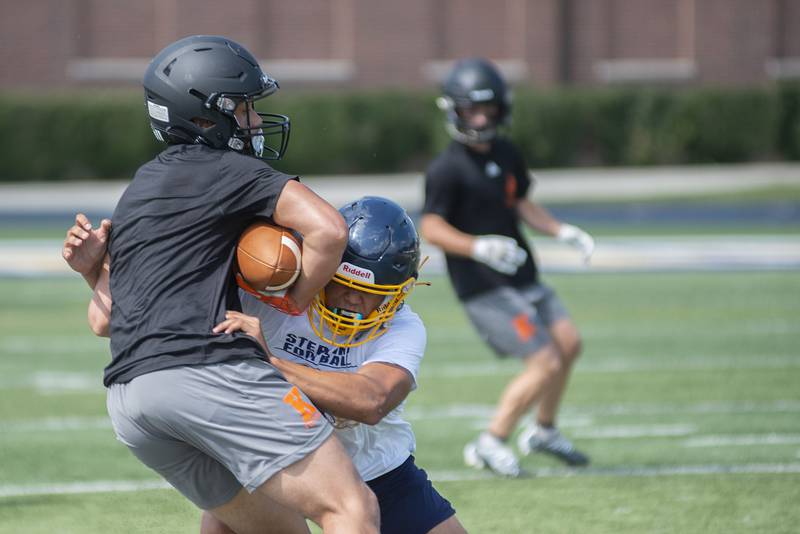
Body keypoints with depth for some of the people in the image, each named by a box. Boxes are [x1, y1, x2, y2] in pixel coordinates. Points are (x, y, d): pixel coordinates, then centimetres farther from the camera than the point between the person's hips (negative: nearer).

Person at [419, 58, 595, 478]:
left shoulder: (506, 155, 10)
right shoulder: (447, 169, -15)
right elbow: (431, 227, -19)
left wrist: (563, 232, 11)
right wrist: (479, 247, -32)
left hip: (521, 278, 8)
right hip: (483, 288, -8)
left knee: (568, 342, 6)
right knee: (546, 362, -12)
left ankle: (543, 431, 25)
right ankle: (491, 443, 0)